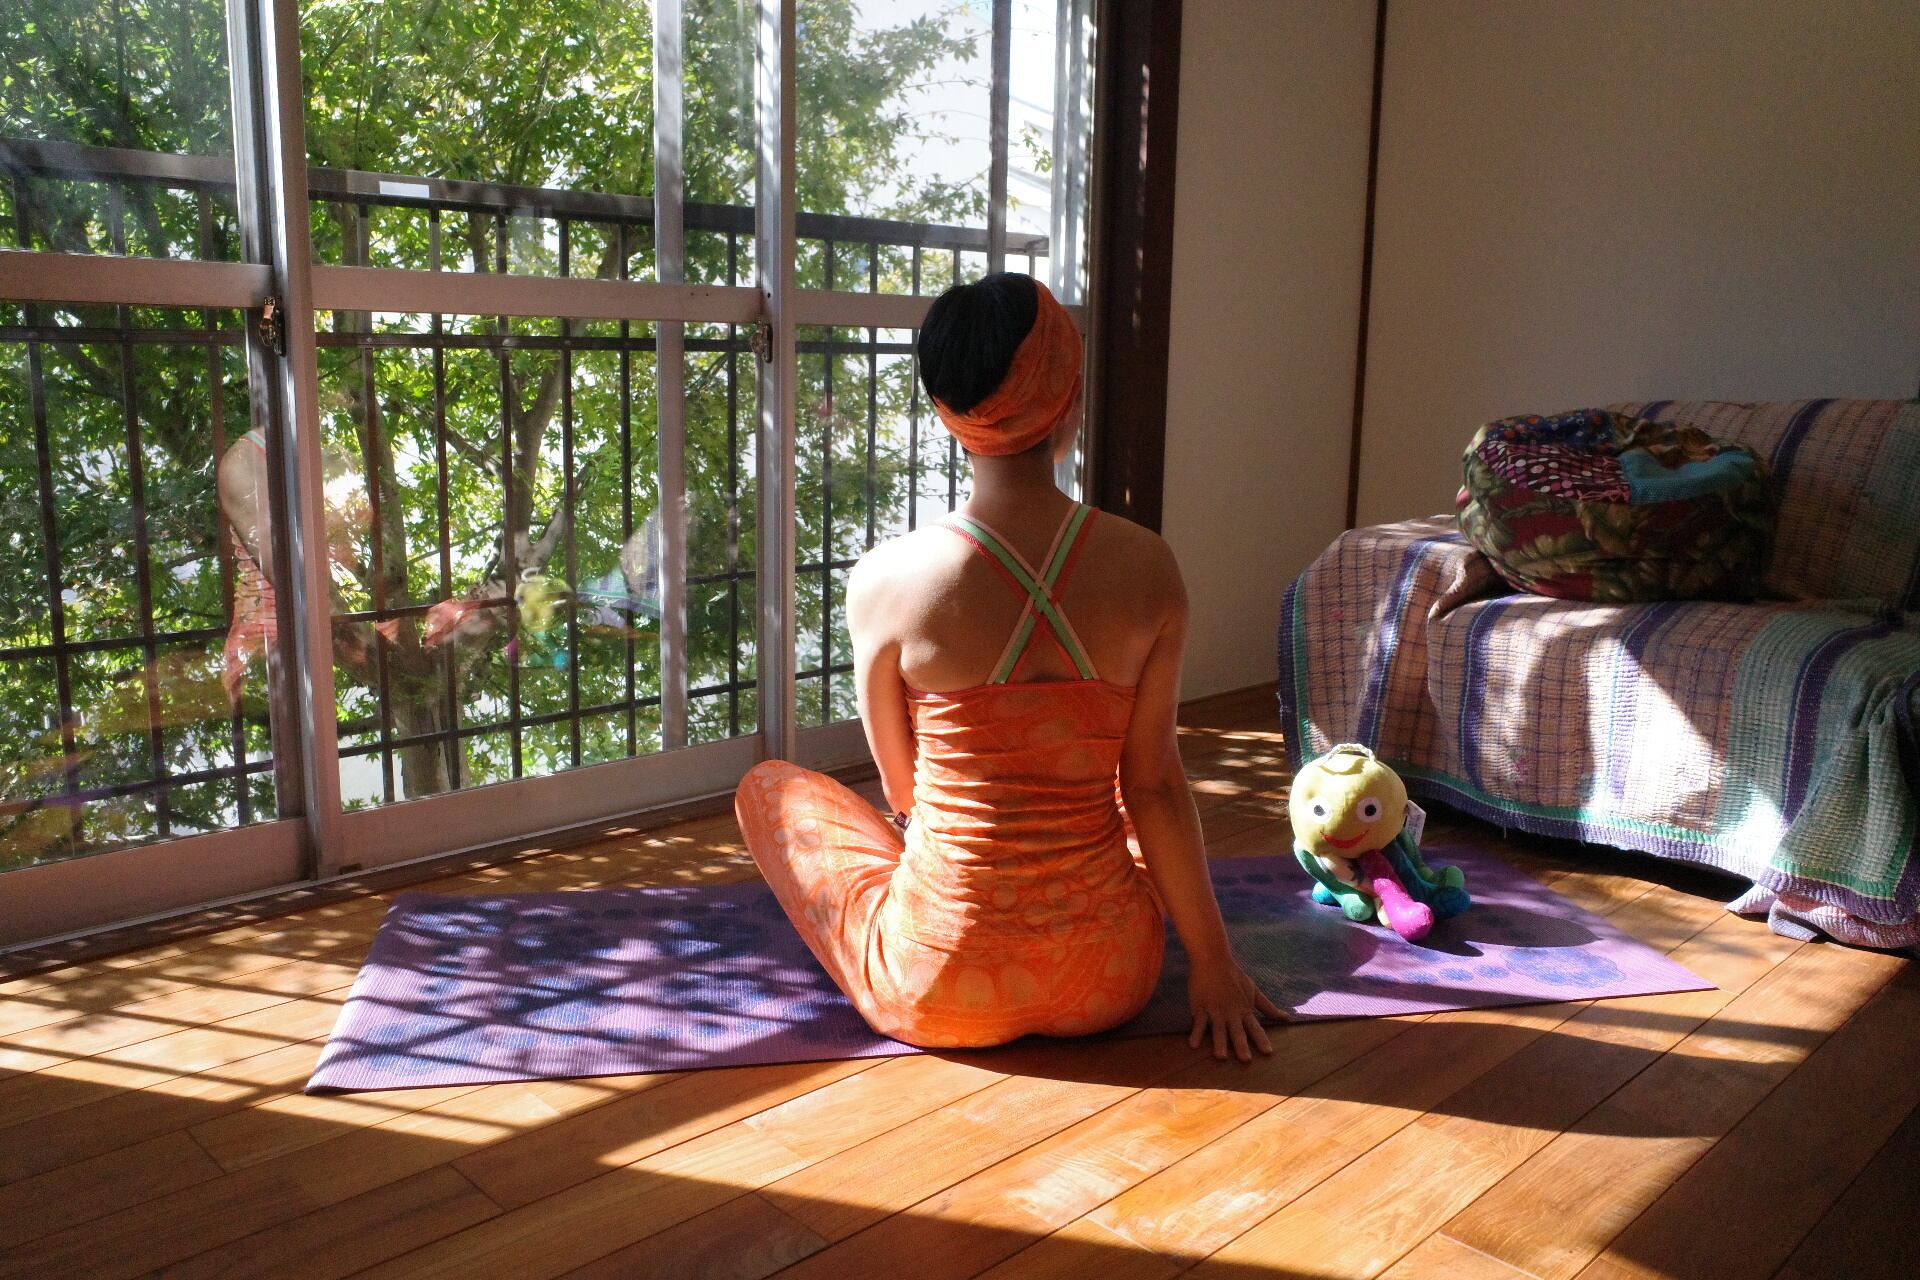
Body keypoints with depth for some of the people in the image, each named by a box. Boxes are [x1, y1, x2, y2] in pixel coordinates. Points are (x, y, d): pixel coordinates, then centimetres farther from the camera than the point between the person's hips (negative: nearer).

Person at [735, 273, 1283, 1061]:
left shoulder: (886, 580, -14)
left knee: (768, 787, 22)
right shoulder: (1146, 567, -10)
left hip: (941, 989, -2)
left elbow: (903, 790, 0)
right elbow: (1152, 783, -4)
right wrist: (1213, 963, 9)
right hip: (1108, 983, 3)